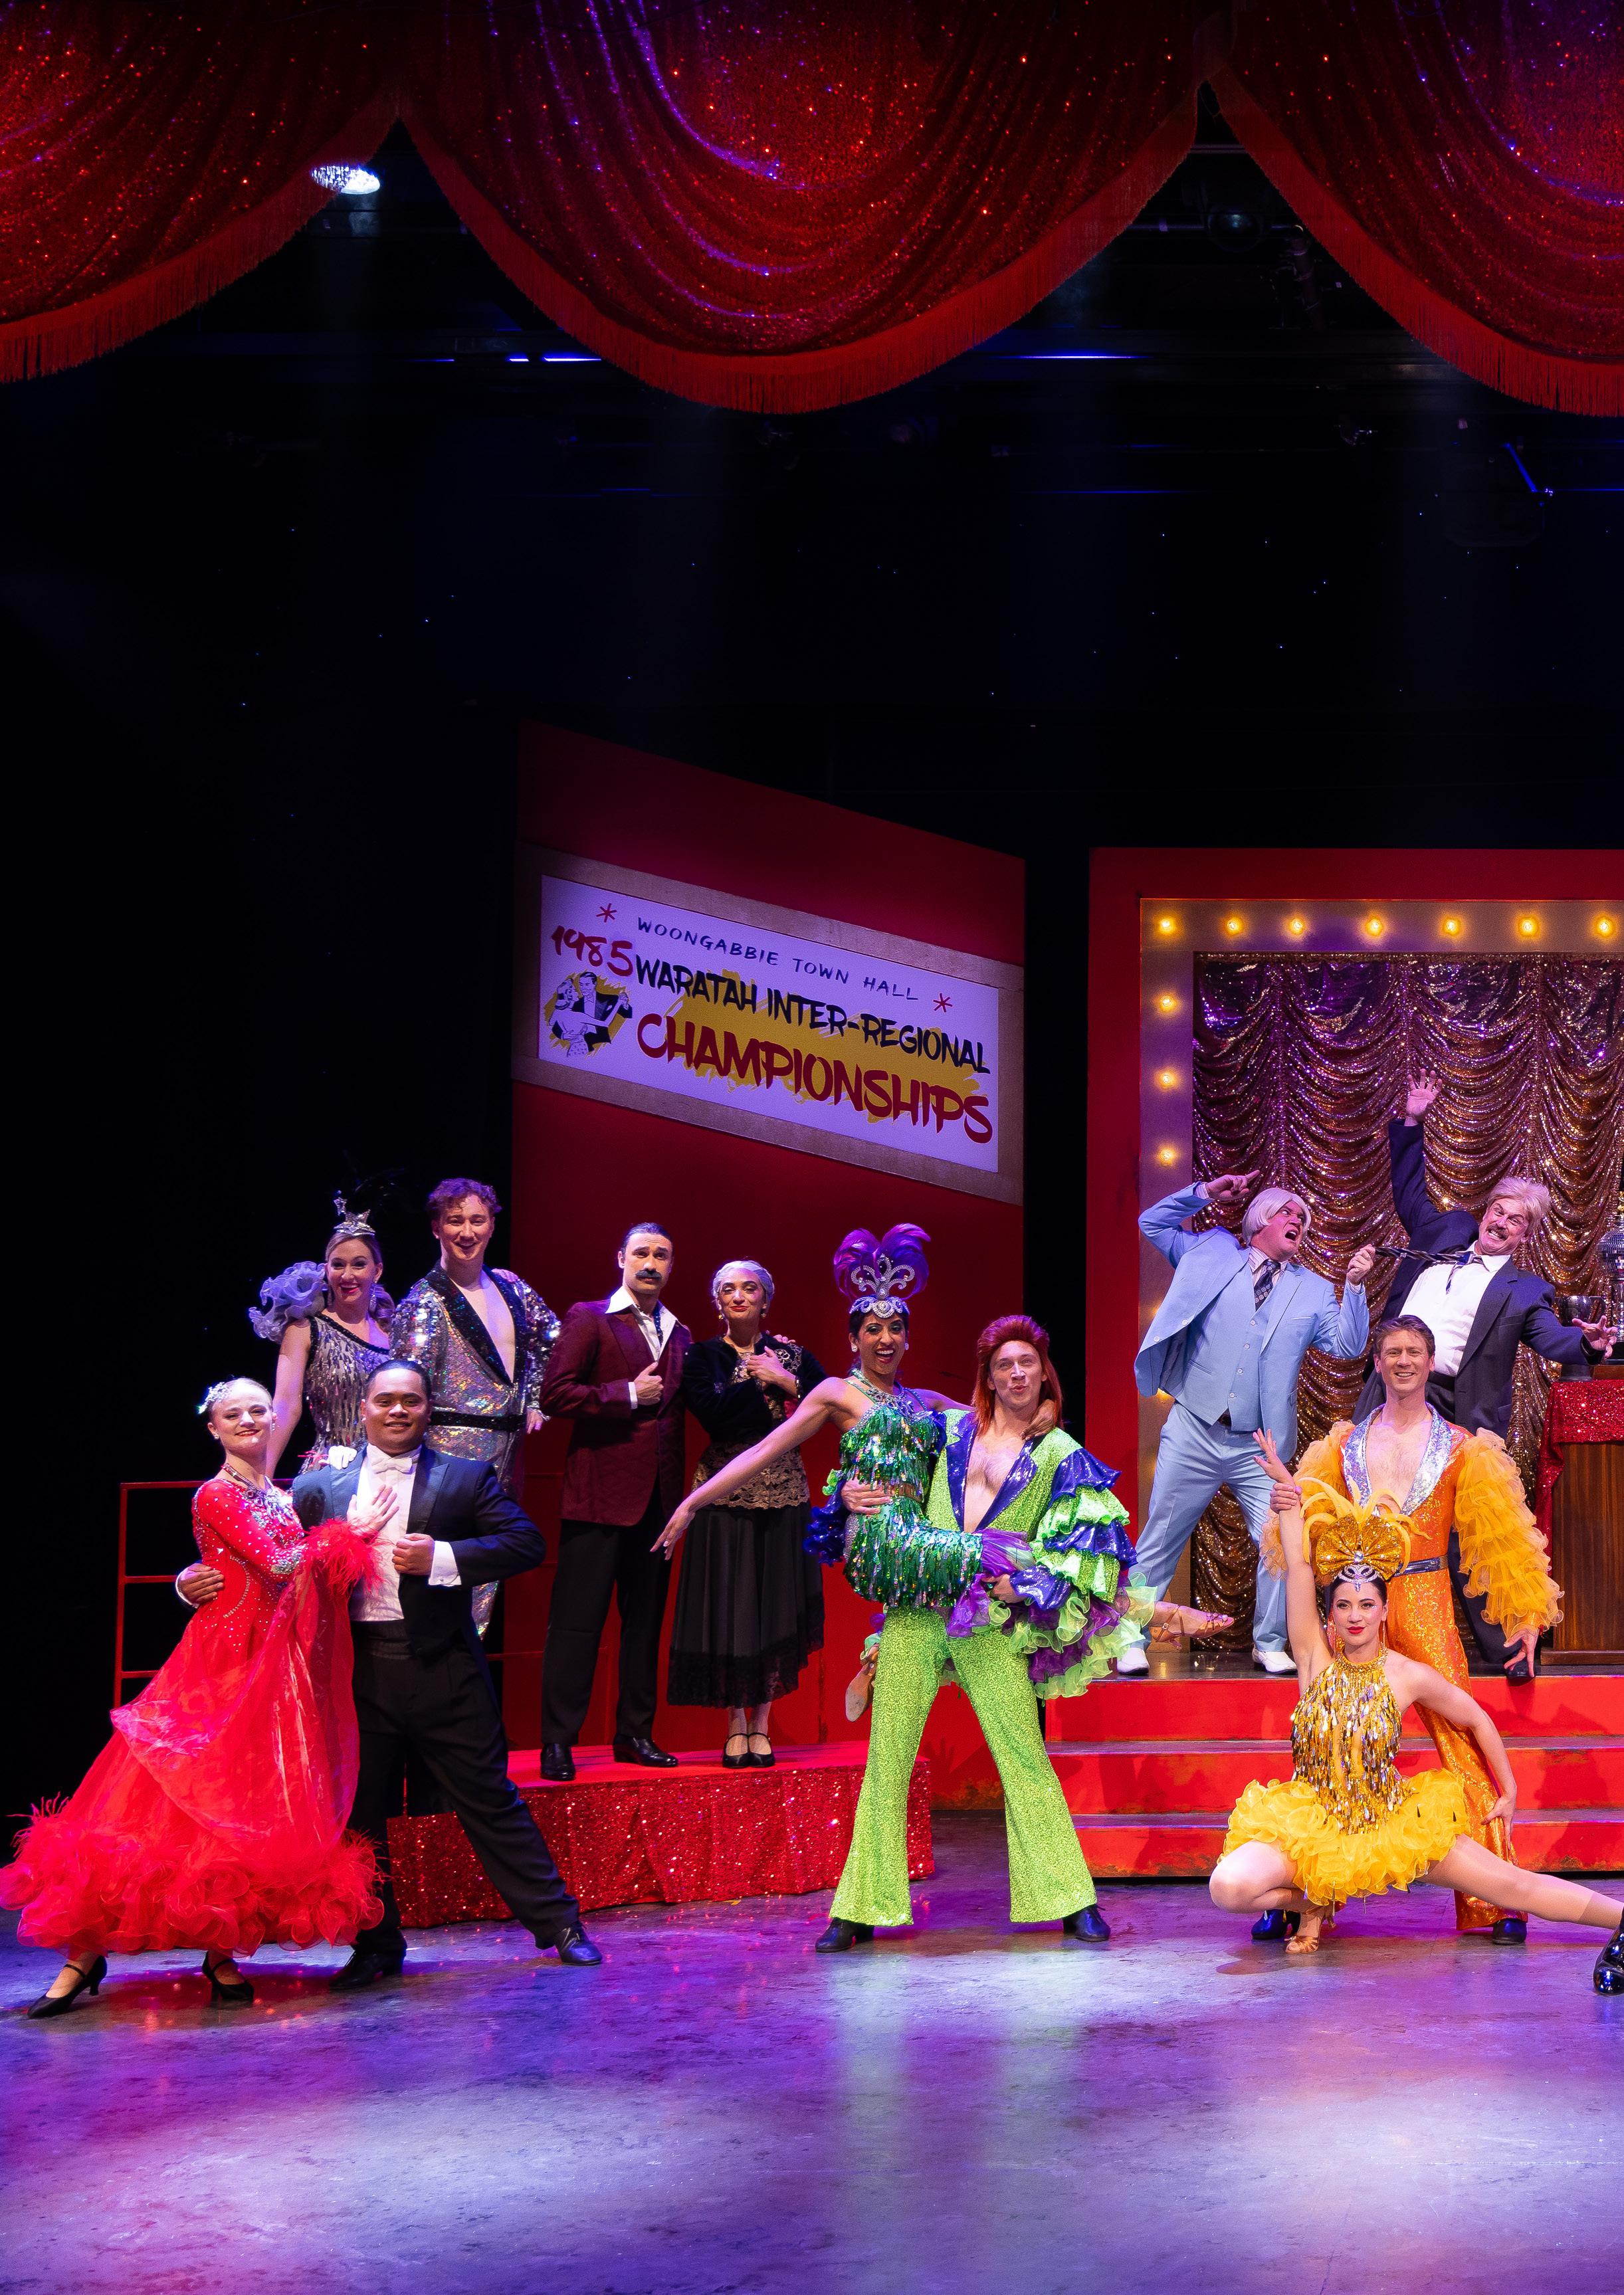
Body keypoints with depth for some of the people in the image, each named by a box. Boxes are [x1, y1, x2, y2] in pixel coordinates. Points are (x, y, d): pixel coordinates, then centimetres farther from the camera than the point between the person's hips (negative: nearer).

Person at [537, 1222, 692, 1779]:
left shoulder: (679, 1335, 17)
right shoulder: (588, 1319, 0)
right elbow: (554, 1393, -9)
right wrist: (627, 1395, -12)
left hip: (659, 1497, 6)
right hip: (601, 1493, -6)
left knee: (645, 1619, 9)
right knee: (577, 1620, -4)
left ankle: (635, 1733, 17)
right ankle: (557, 1742, -1)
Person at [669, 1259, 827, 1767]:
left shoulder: (791, 1354, 9)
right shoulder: (702, 1356, 3)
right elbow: (713, 1414, -14)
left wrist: (785, 1380, -11)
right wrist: (759, 1381, -9)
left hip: (784, 1492, 2)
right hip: (726, 1492, -2)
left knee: (778, 1607, 2)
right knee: (729, 1607, -2)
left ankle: (761, 1724, 11)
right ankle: (736, 1726, 8)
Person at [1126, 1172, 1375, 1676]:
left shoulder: (1313, 1291, 12)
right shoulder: (1212, 1255, 10)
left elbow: (1348, 1346, 2)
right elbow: (1154, 1223, 14)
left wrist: (1355, 1286, -10)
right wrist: (1205, 1193, 4)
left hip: (1260, 1449, 1)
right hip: (1194, 1434, -1)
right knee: (1159, 1541, 1)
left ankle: (1270, 1645, 9)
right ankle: (1132, 1642, 10)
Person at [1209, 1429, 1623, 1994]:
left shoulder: (1409, 1676, -7)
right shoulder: (1315, 1657, -6)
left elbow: (1476, 1720, 9)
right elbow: (1298, 1570, -15)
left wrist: (1508, 1792, 14)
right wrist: (1290, 1496, -18)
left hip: (1393, 1821, 0)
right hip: (1312, 1822, 0)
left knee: (1516, 1885, -7)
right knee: (1229, 1886, -26)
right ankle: (1312, 1903, 4)